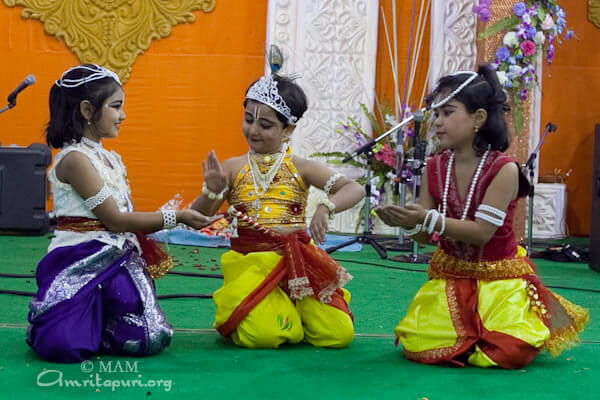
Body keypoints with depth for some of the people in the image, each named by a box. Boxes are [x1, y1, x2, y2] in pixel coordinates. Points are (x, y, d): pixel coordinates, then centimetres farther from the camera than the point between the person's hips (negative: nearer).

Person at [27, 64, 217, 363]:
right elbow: (115, 220, -14)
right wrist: (176, 218, -12)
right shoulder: (75, 158, -13)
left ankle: (89, 324, 15)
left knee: (152, 339, -9)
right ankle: (44, 324, 13)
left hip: (116, 261, 8)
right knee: (63, 345, -23)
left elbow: (125, 218, 11)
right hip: (79, 265, -7)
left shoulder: (110, 158, 15)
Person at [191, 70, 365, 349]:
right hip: (250, 263, -1)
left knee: (340, 334, -13)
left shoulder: (301, 169, 4)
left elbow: (354, 190, -6)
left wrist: (326, 208, -26)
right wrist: (211, 192, -18)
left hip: (297, 262, 1)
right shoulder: (233, 168, 5)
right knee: (261, 335, -27)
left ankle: (290, 310, 16)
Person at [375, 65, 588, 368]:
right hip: (449, 277, 4)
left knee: (513, 351, -22)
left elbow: (481, 232, -22)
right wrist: (408, 222, -23)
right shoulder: (436, 168, -2)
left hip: (499, 279, -4)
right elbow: (425, 235, 0)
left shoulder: (503, 169, -17)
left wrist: (428, 218, -32)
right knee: (418, 346, -13)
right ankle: (472, 334, 19)